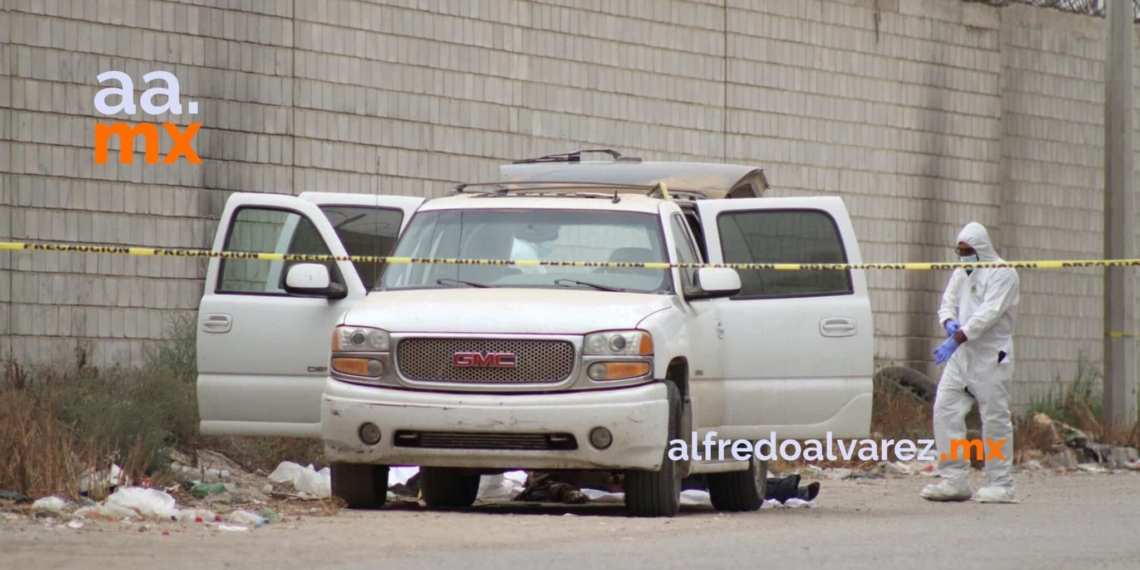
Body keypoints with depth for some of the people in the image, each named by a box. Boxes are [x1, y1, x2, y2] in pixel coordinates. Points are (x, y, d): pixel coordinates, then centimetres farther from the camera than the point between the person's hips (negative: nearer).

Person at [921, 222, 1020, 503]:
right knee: (945, 409, 0)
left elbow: (989, 313, -17)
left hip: (991, 356, -8)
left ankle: (1000, 485, 1)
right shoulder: (960, 274, 18)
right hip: (961, 355, 8)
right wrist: (949, 323, -8)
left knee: (995, 419, -5)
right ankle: (955, 480, 4)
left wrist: (958, 338, -24)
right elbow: (948, 304, 17)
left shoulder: (1002, 274, -7)